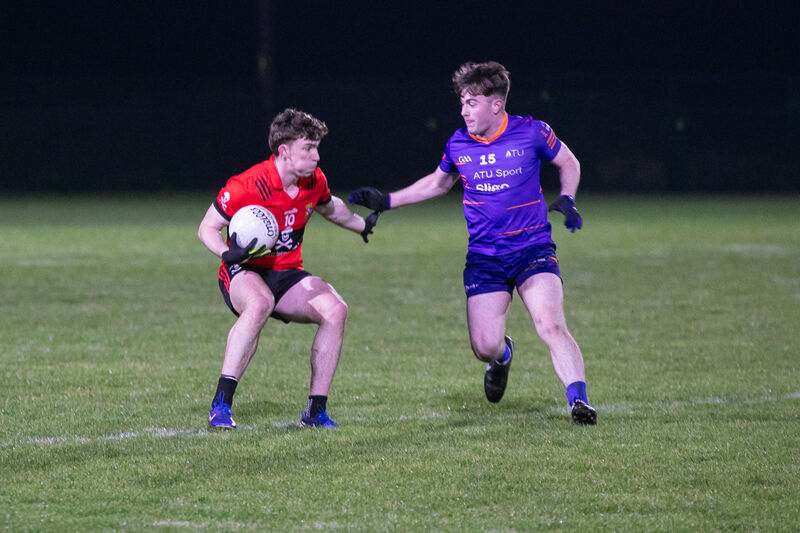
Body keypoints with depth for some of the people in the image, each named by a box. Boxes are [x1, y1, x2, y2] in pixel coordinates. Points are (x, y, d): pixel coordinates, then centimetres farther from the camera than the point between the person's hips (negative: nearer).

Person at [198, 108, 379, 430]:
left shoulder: (314, 182, -1)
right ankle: (221, 404, -38)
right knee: (260, 303, -41)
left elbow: (330, 208, 25)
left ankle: (316, 411, -11)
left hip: (287, 274, 6)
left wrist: (362, 225, 39)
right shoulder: (248, 186, -21)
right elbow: (207, 228, -10)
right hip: (243, 273, -6)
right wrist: (228, 253, -30)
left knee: (335, 309, -20)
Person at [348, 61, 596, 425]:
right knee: (485, 347, -6)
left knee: (551, 326, -25)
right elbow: (438, 183, 23)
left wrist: (566, 200, -7)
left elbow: (568, 163, 11)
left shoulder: (530, 133, -7)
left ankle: (579, 401, -24)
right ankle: (502, 356, 32)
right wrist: (386, 201, 20)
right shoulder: (458, 144, 2)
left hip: (533, 249, -3)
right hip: (484, 258, 3)